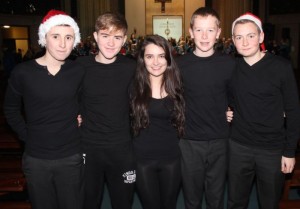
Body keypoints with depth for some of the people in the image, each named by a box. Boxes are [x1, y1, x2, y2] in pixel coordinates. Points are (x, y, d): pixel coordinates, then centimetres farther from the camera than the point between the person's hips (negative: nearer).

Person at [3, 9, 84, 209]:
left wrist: (79, 117, -1)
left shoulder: (79, 71, -5)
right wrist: (27, 136, 0)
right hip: (36, 158, 0)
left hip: (71, 156, 1)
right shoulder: (22, 72, -8)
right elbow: (11, 109, 6)